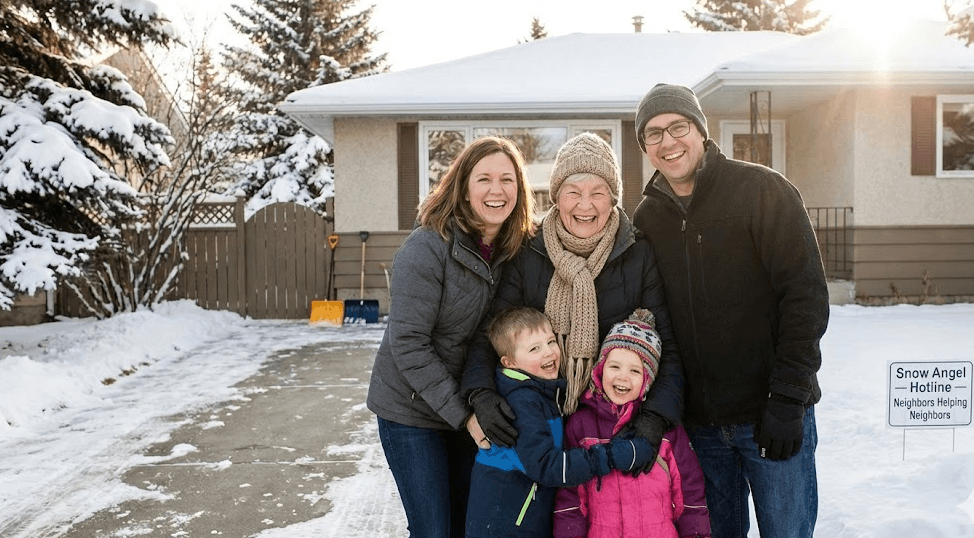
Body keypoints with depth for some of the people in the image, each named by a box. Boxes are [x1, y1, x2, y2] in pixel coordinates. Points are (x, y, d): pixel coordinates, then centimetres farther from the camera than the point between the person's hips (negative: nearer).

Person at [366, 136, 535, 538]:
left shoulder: (515, 249, -2)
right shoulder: (427, 248, -21)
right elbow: (408, 342, -22)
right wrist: (462, 414, -20)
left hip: (469, 410, 6)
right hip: (410, 409, -5)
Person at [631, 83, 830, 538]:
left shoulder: (764, 191, -7)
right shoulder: (646, 218, 6)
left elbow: (806, 296, -11)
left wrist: (788, 399, -15)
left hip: (774, 416, -3)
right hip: (699, 423, 4)